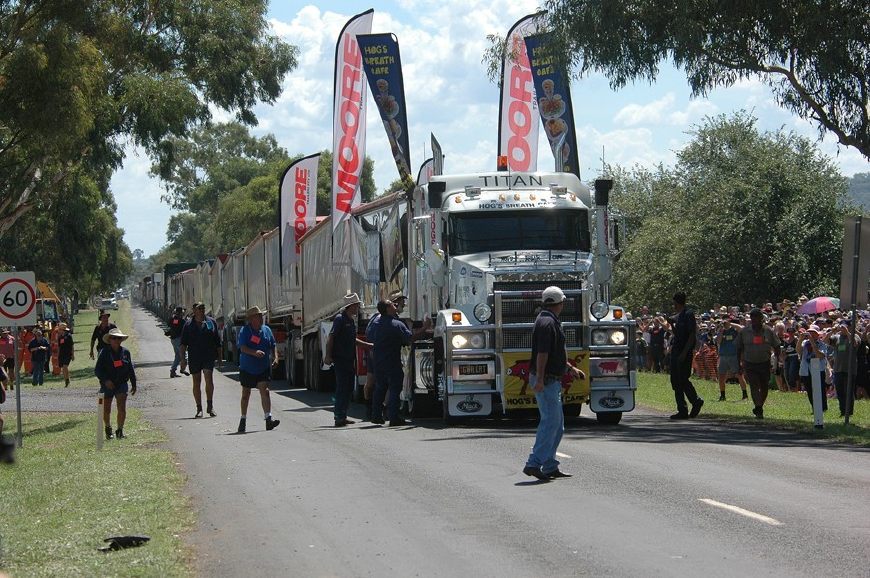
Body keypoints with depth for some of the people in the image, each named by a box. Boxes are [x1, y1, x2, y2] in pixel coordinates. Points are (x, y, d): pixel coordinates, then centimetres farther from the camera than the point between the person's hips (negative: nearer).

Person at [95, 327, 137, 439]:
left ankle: (120, 431, -2)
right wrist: (106, 380, -22)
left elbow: (131, 369, 12)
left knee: (122, 408, -12)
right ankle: (108, 429, 33)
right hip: (107, 384, -1)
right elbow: (97, 370, -8)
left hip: (122, 384, 1)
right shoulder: (104, 353, -7)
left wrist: (133, 384, 13)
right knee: (106, 410, 9)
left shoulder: (125, 352, 4)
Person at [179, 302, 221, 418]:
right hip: (194, 358, 1)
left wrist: (219, 356, 9)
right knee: (196, 382, 5)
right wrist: (183, 358, -7)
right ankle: (199, 409, 12)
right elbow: (183, 343, 3)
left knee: (209, 378, -15)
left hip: (209, 356, -1)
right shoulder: (189, 325, 4)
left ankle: (210, 406, -6)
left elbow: (217, 341, 11)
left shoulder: (211, 322, 7)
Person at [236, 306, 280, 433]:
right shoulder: (245, 331, -10)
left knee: (265, 391, -13)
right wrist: (254, 353, -38)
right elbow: (242, 347, -22)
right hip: (247, 368, -2)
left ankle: (268, 419, -20)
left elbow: (273, 345, 12)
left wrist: (275, 357, -4)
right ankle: (243, 420, 27)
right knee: (245, 394, 12)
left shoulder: (266, 330, 3)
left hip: (263, 368, 2)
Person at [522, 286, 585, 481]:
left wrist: (571, 368, 31)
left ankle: (550, 467, 16)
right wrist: (539, 379, -28)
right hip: (547, 381, -11)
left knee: (557, 423, 13)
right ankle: (534, 464, -16)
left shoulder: (551, 321, 18)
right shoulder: (547, 323, -16)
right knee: (551, 421, -13)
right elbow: (542, 353, -23)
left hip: (552, 380, 11)